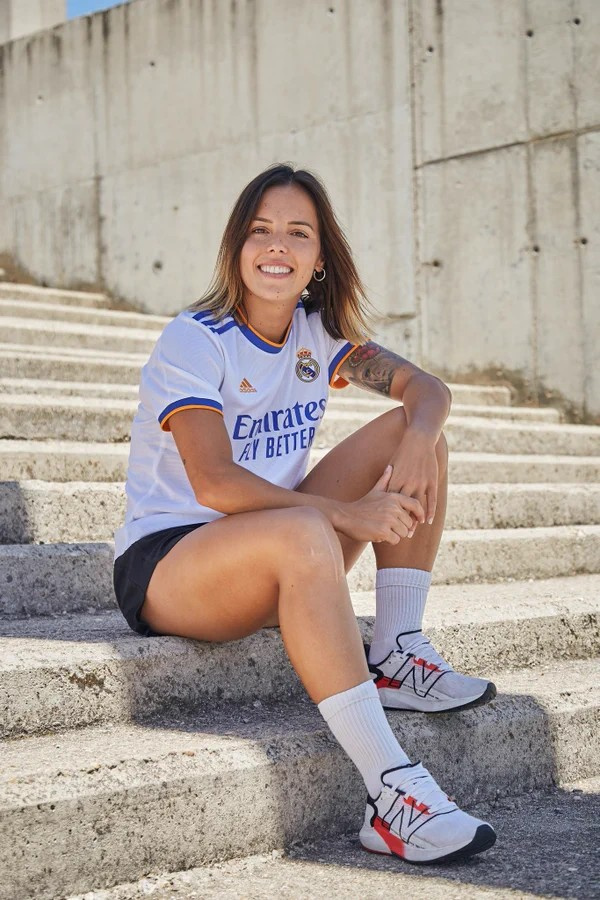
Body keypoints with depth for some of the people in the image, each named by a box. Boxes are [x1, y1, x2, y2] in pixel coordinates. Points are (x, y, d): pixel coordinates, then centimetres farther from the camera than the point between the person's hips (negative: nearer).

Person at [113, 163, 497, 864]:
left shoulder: (318, 333, 6)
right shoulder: (194, 340, -13)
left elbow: (426, 388, 0)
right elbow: (214, 484, -26)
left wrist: (418, 438, -24)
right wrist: (347, 515, -31)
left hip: (278, 563, 7)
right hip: (163, 562, -7)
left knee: (411, 437, -6)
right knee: (302, 534, -40)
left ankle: (395, 658, -11)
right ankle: (392, 798, -42)